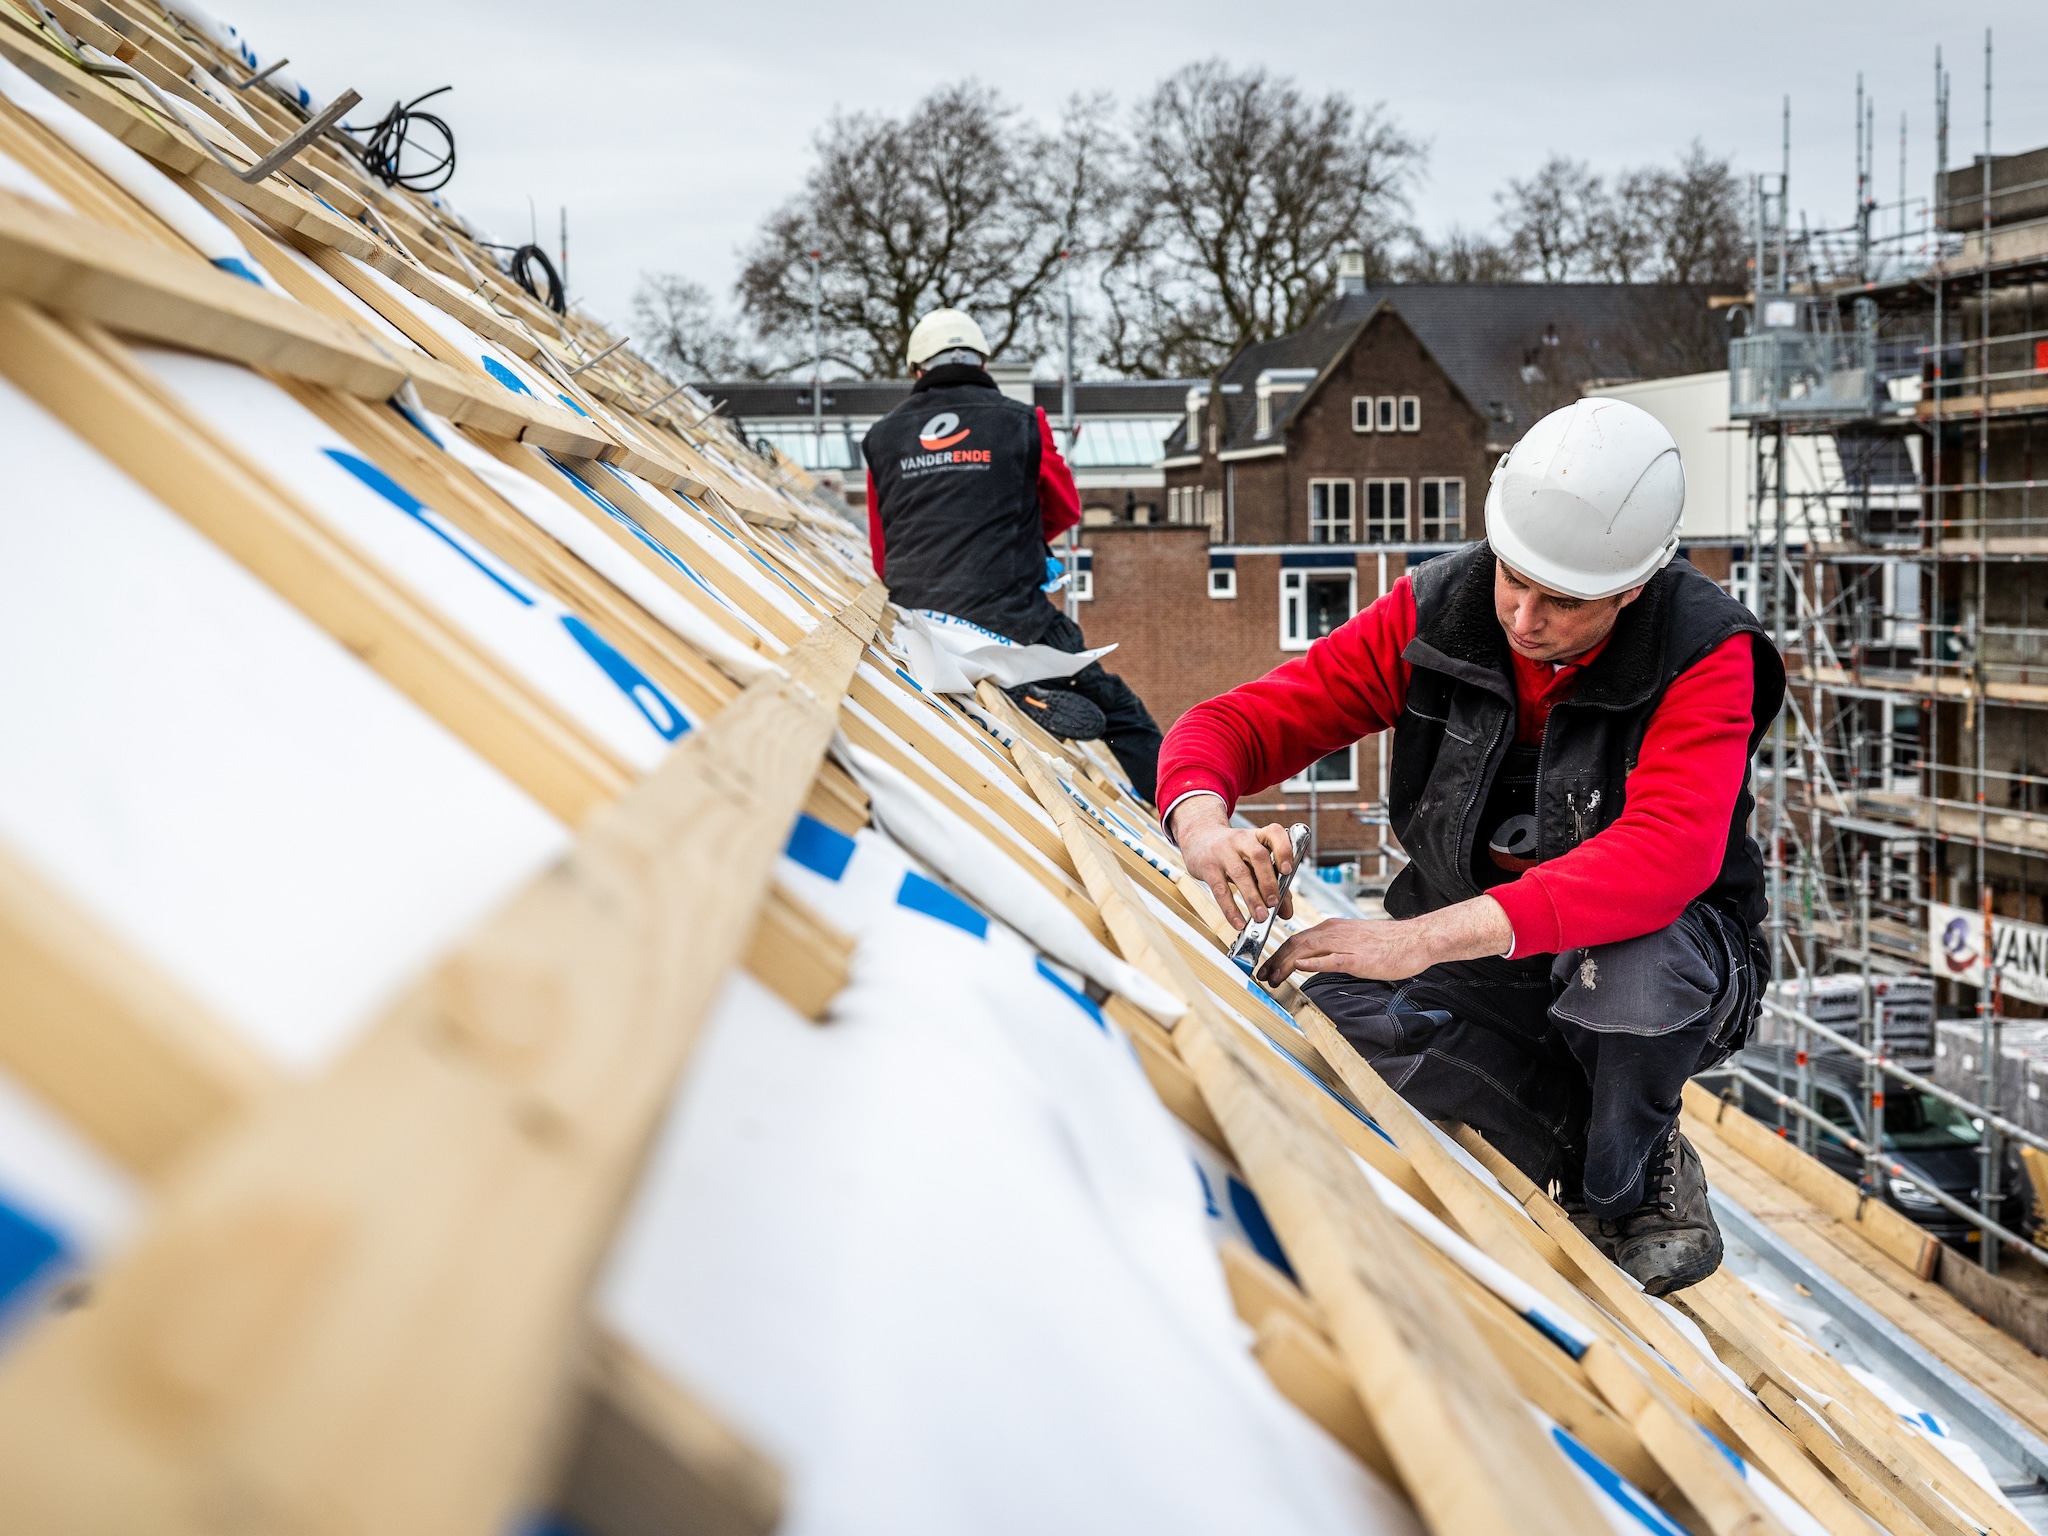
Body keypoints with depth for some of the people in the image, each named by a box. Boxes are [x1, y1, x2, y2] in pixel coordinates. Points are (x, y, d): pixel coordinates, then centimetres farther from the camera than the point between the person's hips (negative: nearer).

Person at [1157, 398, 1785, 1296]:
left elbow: (1665, 857, -39)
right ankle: (1588, 1146, -5)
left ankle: (1626, 1188, -6)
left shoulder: (1704, 655, -22)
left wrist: (1423, 939, -50)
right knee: (1334, 1006, -27)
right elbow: (1247, 719, -12)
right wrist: (1205, 825, -39)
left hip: (1658, 949, -3)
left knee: (1638, 968, -39)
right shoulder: (1435, 614, -12)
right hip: (1476, 965, 3)